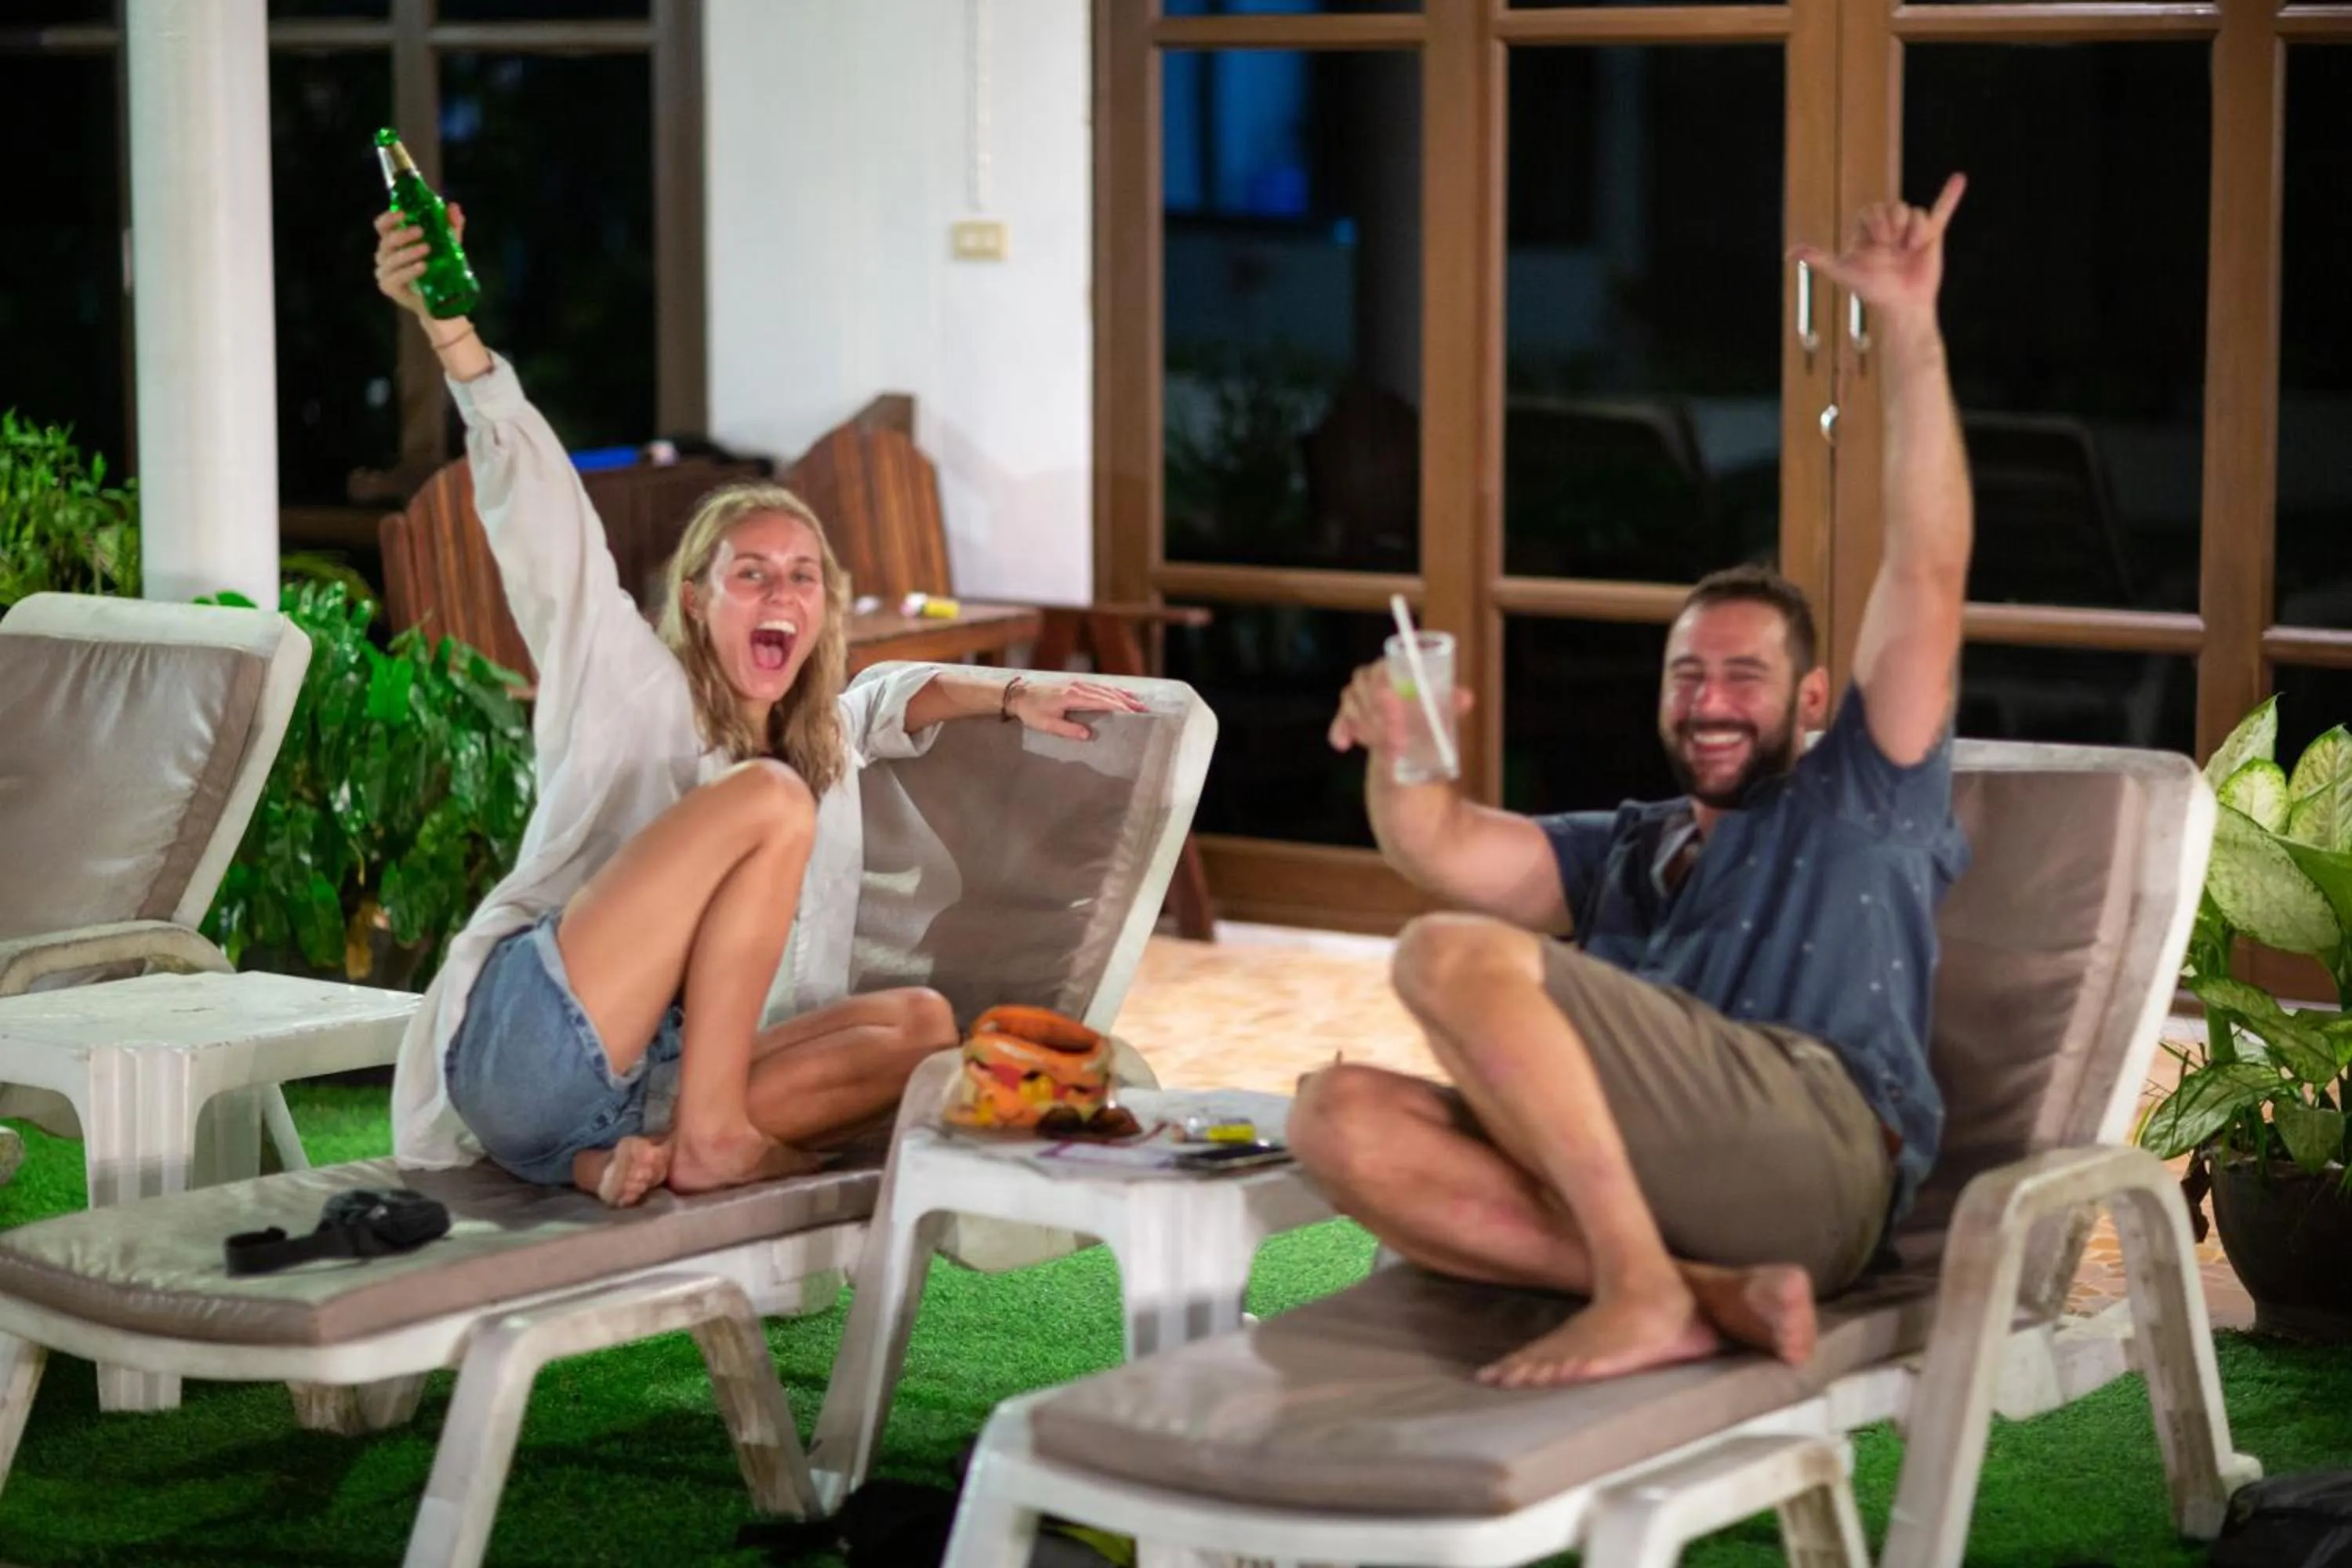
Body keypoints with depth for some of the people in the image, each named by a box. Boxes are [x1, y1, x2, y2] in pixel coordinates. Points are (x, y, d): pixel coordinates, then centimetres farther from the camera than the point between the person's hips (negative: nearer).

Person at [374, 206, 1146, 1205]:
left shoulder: (821, 748, 24)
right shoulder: (635, 688, 4)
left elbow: (885, 704, 48)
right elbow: (534, 500, -6)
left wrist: (1010, 696, 34)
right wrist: (448, 328, -15)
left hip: (633, 1091, 7)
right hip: (524, 1045, -7)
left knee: (921, 1029, -8)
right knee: (769, 798, -19)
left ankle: (636, 1154, -22)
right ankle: (704, 1136, -23)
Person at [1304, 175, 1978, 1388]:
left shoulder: (1859, 800, 24)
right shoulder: (1624, 851, 37)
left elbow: (1928, 577, 12)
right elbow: (1443, 848, 22)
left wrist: (1908, 338, 6)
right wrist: (1401, 751, -1)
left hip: (1813, 1150, -6)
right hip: (1618, 1176, 6)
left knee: (1451, 959, -21)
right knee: (1338, 1120, -19)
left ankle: (1644, 1288, -28)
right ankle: (1704, 1293, -32)